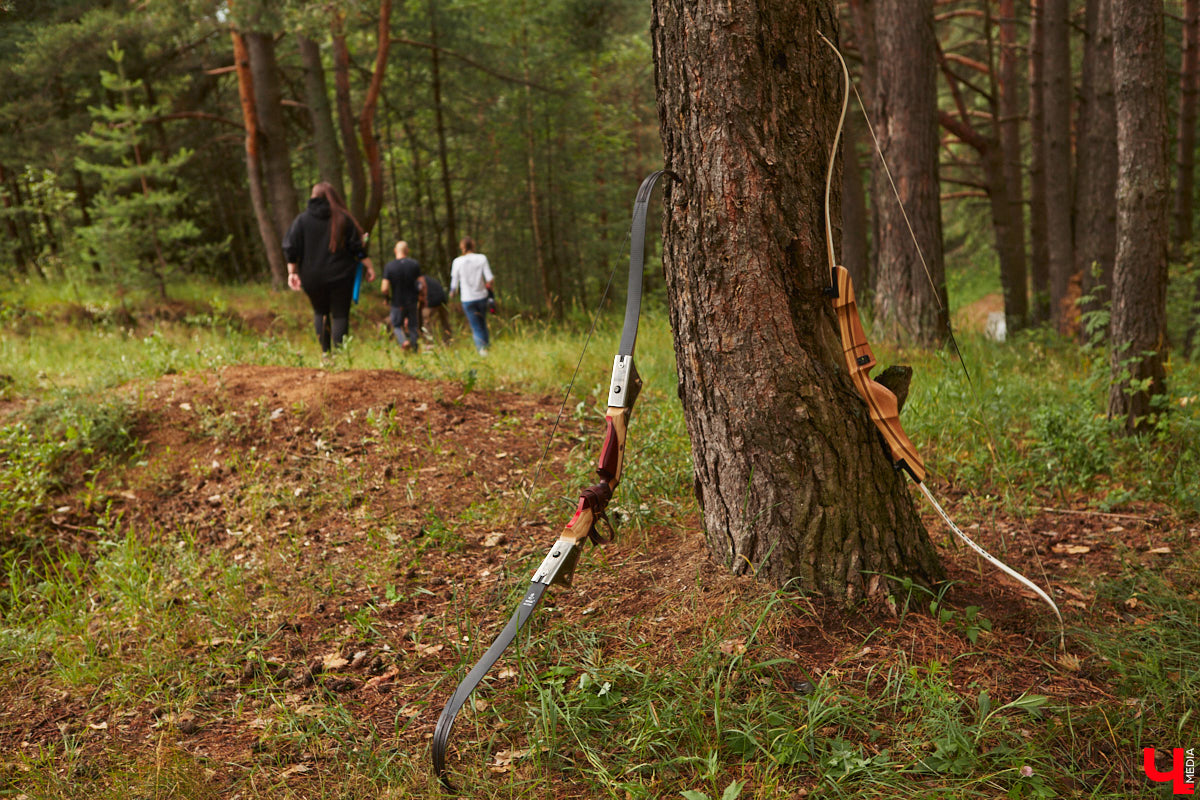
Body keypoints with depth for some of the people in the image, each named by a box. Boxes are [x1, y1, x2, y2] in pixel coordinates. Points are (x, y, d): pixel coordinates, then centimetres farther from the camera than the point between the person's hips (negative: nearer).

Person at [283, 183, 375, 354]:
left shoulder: (302, 219, 0)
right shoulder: (343, 218, -2)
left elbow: (291, 250, -2)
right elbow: (357, 247, -3)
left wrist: (292, 272, 4)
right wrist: (369, 267, 5)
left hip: (312, 277, 2)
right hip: (340, 276, -1)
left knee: (320, 312, 19)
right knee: (340, 314, 3)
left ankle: (325, 352, 10)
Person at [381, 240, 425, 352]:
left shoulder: (389, 266, -11)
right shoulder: (414, 264, -7)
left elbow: (385, 288, -14)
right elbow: (422, 285, -8)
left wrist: (387, 297, 7)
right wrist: (422, 295, 10)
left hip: (397, 302, -1)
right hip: (412, 301, 1)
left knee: (397, 326, 16)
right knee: (413, 326, 14)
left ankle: (403, 341, -10)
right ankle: (414, 350, 13)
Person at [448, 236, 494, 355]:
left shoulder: (457, 262, -5)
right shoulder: (482, 258, -5)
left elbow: (454, 284, -2)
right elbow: (489, 278, -8)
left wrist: (452, 293, 19)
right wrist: (489, 283, 16)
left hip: (467, 299, -1)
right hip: (482, 296, 1)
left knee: (476, 327, 2)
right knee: (483, 324, 19)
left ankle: (481, 348, -17)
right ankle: (485, 346, 22)